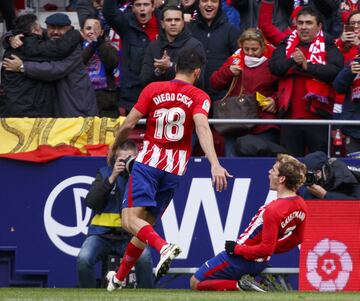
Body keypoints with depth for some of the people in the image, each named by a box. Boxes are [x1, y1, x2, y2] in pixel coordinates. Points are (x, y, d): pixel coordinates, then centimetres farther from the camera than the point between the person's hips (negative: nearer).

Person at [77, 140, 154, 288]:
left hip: (130, 236, -1)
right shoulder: (105, 173, 9)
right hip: (102, 234, 1)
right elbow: (91, 202, -5)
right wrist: (112, 178, -14)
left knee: (144, 258, -32)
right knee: (83, 259, -28)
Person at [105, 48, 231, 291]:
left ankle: (163, 247, -41)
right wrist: (215, 164, -28)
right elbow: (202, 128, -17)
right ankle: (119, 277, 23)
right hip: (174, 169, 2)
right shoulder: (199, 97, 1)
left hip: (147, 162, -2)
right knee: (147, 222, 15)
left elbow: (128, 124, 0)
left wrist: (114, 148, 19)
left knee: (131, 220, -13)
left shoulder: (153, 89, 3)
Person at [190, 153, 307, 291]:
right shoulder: (301, 205, -5)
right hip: (261, 262, 9)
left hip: (241, 258, -9)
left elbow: (266, 248, -29)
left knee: (195, 283, 0)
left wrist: (237, 248, -16)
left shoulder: (273, 210, -31)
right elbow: (297, 239, 10)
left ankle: (239, 287, -13)